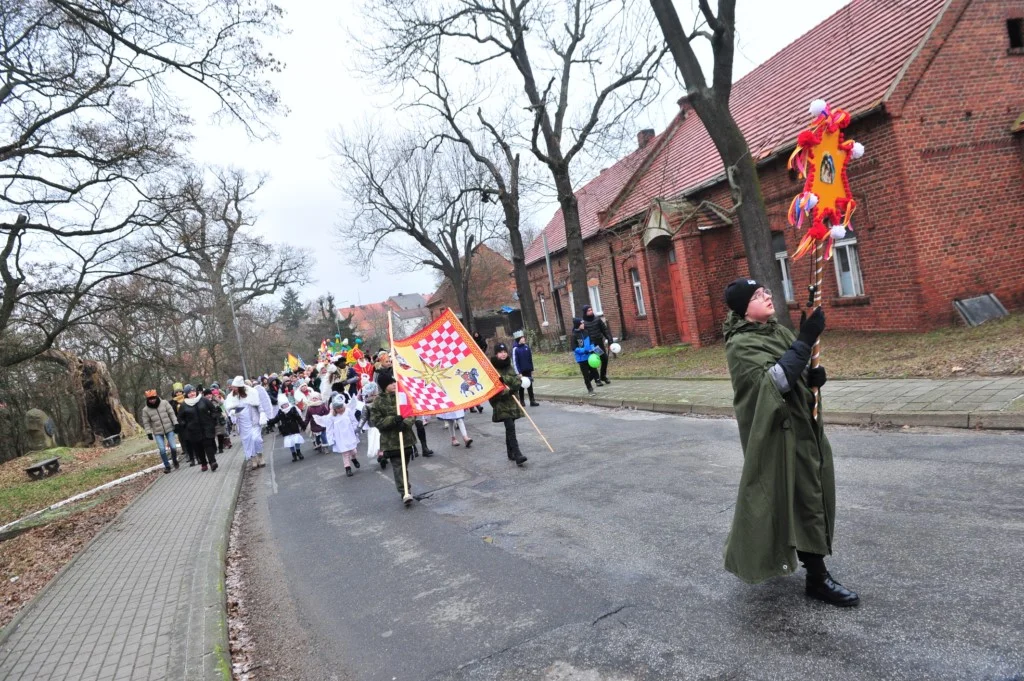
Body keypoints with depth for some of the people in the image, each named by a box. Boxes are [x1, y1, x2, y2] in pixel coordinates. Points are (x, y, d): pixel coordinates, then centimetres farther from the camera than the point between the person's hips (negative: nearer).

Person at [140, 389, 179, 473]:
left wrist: (175, 423, -7)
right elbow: (146, 422, 0)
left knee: (173, 447, -2)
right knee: (162, 450, -7)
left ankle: (175, 460, 27)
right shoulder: (146, 410, -6)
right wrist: (148, 432, -5)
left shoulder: (164, 403, -7)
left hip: (169, 429, 0)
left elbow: (171, 413, -3)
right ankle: (167, 466, 9)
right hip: (158, 432, 0)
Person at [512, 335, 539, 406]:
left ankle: (532, 401, 10)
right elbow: (514, 361, -13)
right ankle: (522, 402, 17)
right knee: (521, 387, 7)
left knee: (530, 386, 7)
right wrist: (518, 372, -15)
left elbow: (530, 358, 10)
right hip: (521, 371, -5)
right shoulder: (515, 349, -13)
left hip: (528, 370, 5)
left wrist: (532, 369, 10)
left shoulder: (526, 346, 3)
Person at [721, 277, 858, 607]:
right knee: (802, 497, -4)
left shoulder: (779, 331, 9)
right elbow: (772, 382, -28)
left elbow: (796, 373, 16)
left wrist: (813, 376, -7)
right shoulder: (741, 345, -16)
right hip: (777, 432, -9)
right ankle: (817, 577, 10)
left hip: (802, 424, 9)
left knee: (810, 492, 18)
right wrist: (805, 341, -30)